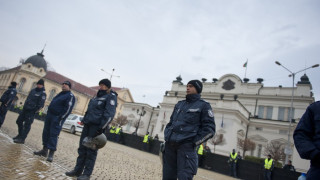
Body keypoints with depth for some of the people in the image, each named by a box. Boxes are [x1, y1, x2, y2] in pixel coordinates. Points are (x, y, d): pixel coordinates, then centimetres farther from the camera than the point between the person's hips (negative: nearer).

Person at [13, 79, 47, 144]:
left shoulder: (42, 93, -10)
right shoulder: (33, 90, 14)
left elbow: (41, 104, -17)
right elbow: (28, 99, 23)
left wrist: (36, 110, -21)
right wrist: (24, 106, 17)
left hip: (31, 111, -9)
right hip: (25, 109, 9)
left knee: (27, 125, -7)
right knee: (19, 121, 17)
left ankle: (22, 139, -3)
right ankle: (20, 135, 31)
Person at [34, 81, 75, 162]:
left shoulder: (70, 96, -9)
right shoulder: (60, 93, 19)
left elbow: (68, 109, -17)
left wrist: (60, 119, -21)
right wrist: (48, 114, 16)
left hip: (57, 118, -9)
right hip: (50, 115, 9)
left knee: (53, 135, -9)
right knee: (46, 132, 11)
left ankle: (51, 154, -3)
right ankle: (44, 150, 23)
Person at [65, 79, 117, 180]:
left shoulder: (111, 96, -5)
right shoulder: (98, 96, 22)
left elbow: (109, 114, -15)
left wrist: (102, 127, -22)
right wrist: (84, 120, 20)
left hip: (96, 126, -8)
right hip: (88, 124, 8)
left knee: (91, 150, -4)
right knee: (82, 148, 9)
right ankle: (78, 170, 19)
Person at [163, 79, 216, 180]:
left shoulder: (203, 105, 2)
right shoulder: (179, 104, 18)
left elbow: (210, 129, -4)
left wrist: (193, 142, -9)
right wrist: (167, 136, 12)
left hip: (186, 147, -5)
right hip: (169, 145, 6)